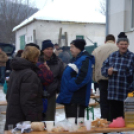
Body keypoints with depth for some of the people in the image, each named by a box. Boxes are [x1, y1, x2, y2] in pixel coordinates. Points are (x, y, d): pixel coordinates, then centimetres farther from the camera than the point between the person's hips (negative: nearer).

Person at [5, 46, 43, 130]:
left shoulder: (16, 71, 11)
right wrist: (34, 122, -22)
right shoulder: (29, 74, -18)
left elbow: (9, 95, 18)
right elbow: (28, 101, -24)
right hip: (23, 120, -9)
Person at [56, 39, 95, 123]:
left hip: (77, 99, -10)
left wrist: (72, 86, -20)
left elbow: (83, 77, -26)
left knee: (77, 123, -7)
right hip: (70, 98, 10)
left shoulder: (85, 60, -13)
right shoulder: (76, 59, 18)